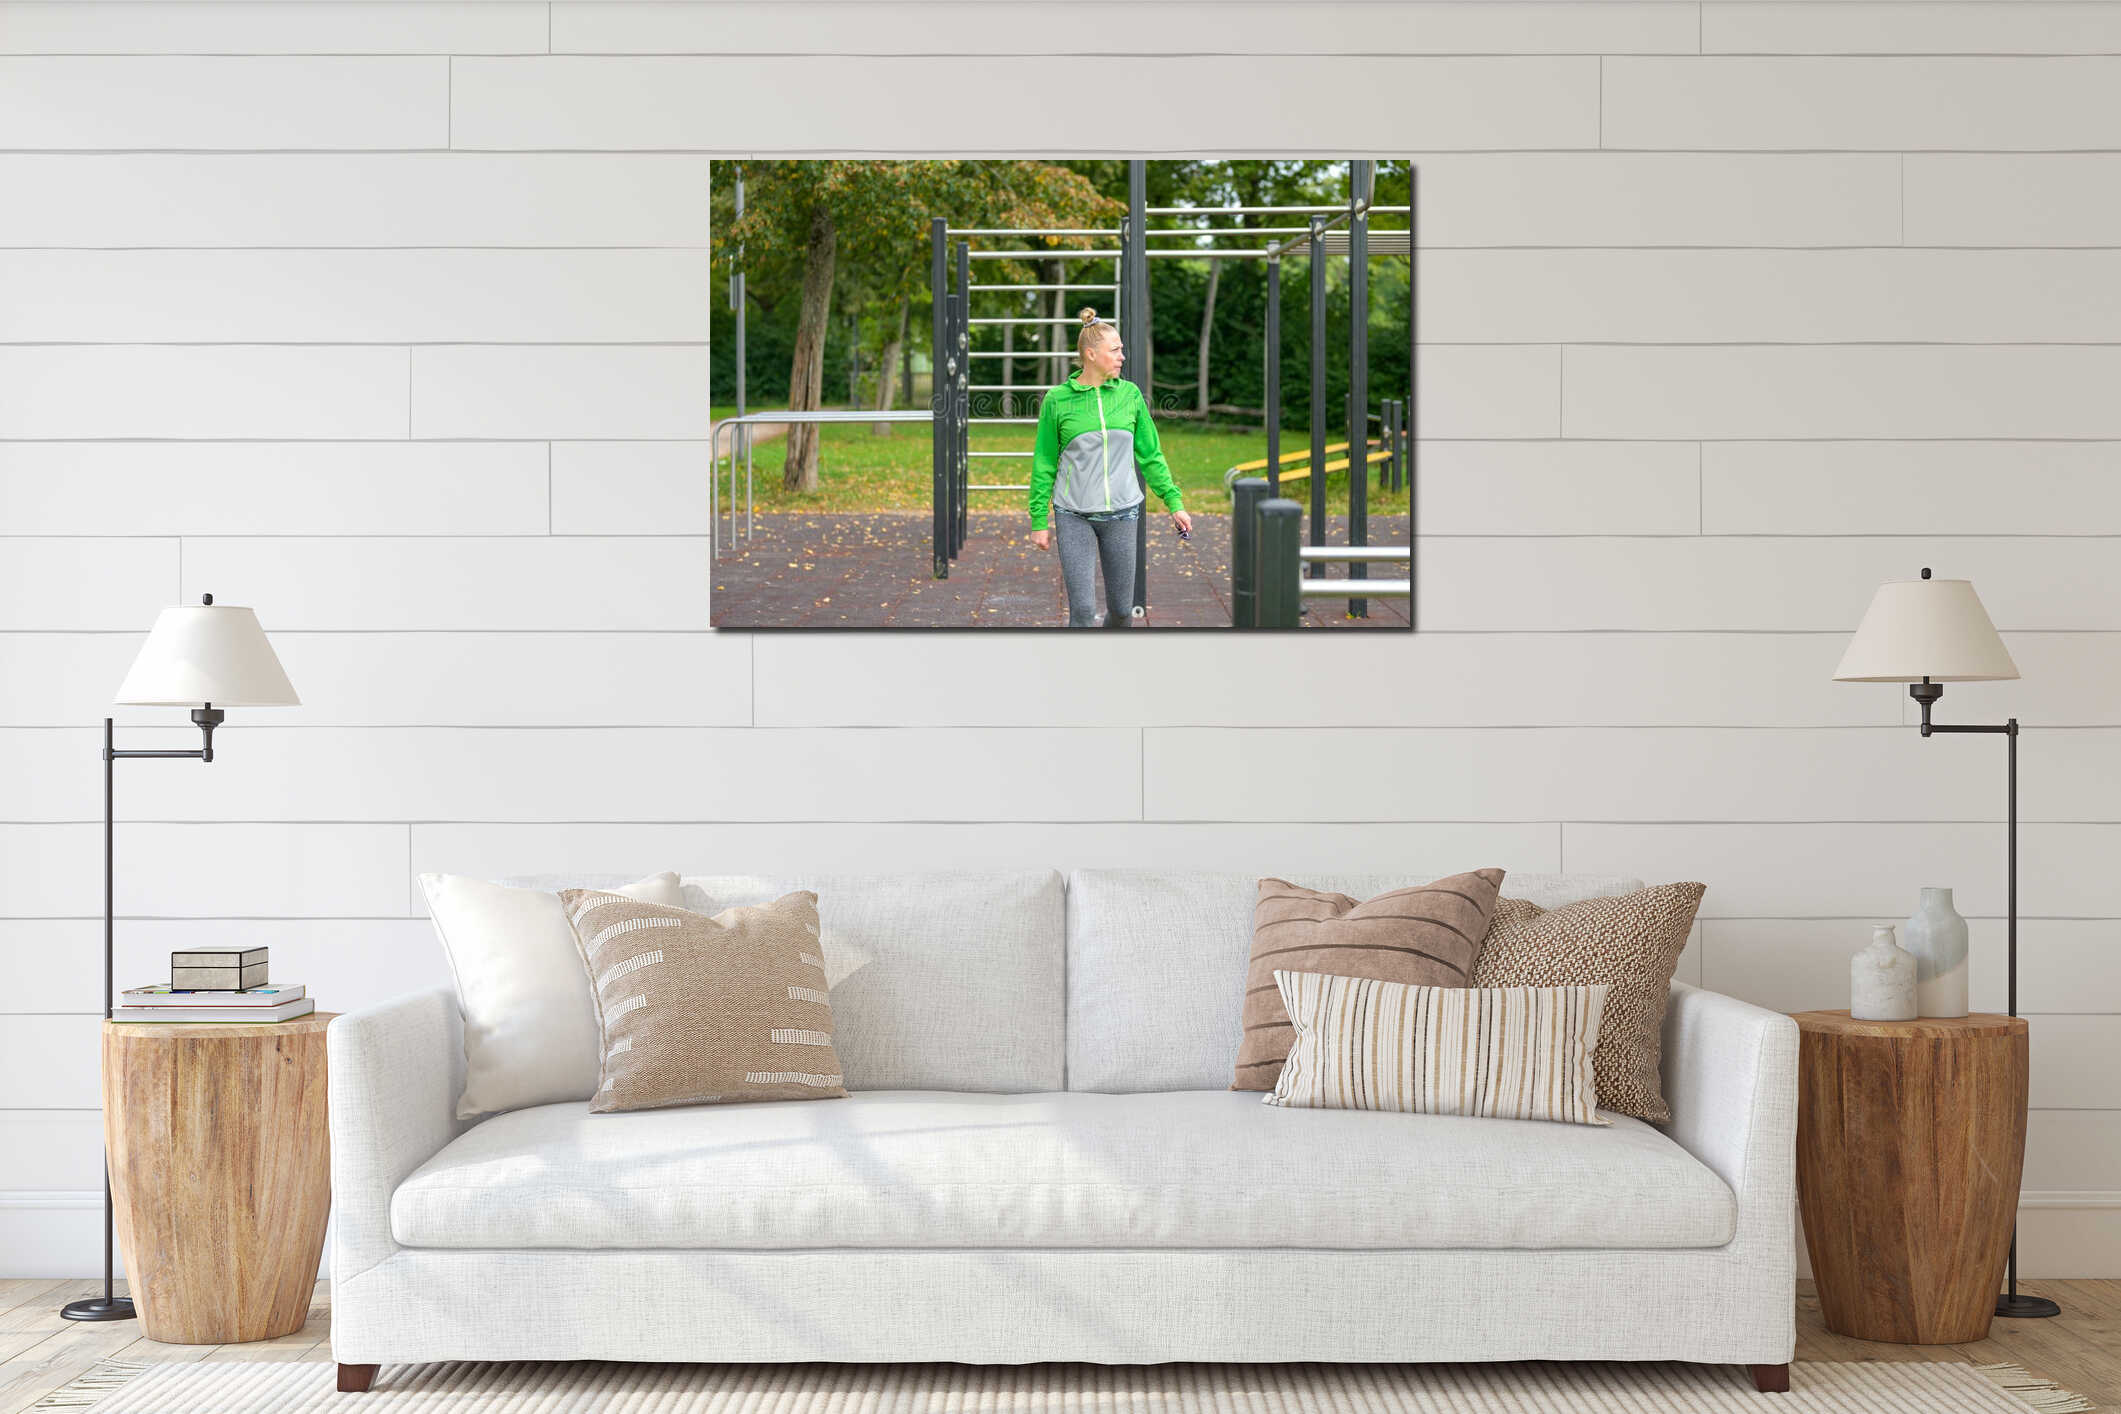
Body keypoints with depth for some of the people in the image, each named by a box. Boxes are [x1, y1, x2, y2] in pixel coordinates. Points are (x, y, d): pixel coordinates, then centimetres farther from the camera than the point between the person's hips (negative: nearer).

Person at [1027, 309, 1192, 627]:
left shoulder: (1130, 395, 3)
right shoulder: (1057, 399, -4)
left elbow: (1151, 455, 10)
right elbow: (1044, 464, 2)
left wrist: (1174, 502, 4)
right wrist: (1039, 521, 1)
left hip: (1121, 514, 3)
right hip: (1074, 517, -3)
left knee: (1121, 608, 9)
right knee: (1083, 610, -9)